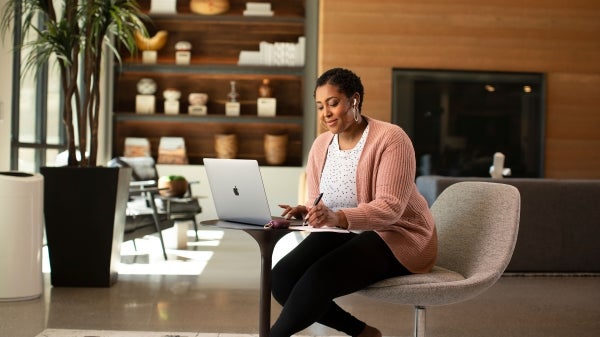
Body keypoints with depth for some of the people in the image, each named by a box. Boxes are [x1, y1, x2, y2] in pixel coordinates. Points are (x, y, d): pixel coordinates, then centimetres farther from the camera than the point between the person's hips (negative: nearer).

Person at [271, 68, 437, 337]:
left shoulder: (391, 139, -15)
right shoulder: (321, 145, 6)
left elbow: (389, 207, -25)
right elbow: (318, 204, 9)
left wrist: (338, 217, -41)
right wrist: (304, 212, -17)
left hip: (396, 235, -7)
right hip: (345, 234, 7)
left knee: (318, 279, -32)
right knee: (282, 279, -18)